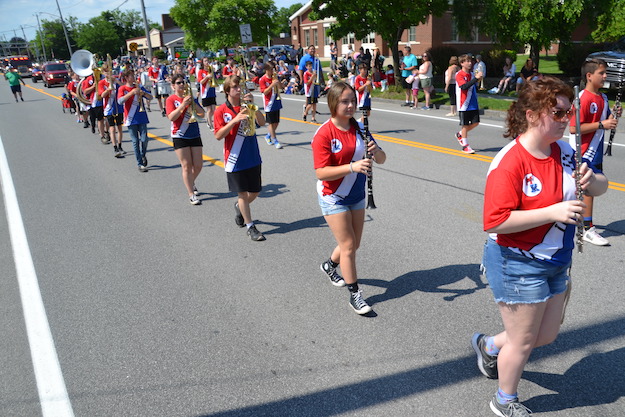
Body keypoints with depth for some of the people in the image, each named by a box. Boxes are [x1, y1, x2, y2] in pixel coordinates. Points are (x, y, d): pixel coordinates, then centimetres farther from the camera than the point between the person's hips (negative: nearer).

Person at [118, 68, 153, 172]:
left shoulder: (138, 87, 9)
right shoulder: (122, 89, 0)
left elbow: (151, 97, 4)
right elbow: (120, 101, -17)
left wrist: (143, 93, -16)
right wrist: (132, 92, -24)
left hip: (142, 118, 2)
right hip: (131, 119, -2)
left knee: (144, 139, -5)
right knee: (135, 142, 0)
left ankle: (143, 155, 25)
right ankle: (140, 164, 7)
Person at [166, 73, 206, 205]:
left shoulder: (191, 98, 9)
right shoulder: (171, 99, -2)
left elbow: (202, 114, -1)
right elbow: (171, 117, -16)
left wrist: (191, 101, -14)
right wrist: (183, 105, -25)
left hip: (195, 135, 4)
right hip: (180, 137, -4)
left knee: (198, 165, 6)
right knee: (187, 166, -3)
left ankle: (191, 183, 35)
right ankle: (191, 195, 2)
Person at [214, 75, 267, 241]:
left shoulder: (246, 106, 5)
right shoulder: (221, 111, -6)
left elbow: (262, 122, -7)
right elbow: (218, 135, -13)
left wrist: (252, 104, -19)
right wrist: (235, 120, -22)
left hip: (253, 157, 4)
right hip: (235, 159, -4)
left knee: (255, 191, 13)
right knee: (242, 192, 4)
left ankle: (239, 206, 43)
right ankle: (250, 227, 14)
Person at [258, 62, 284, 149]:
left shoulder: (274, 77, 8)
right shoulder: (262, 79, -10)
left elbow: (280, 87, 6)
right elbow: (265, 92, -16)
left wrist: (276, 79, -10)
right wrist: (272, 84, -26)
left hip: (277, 102, 6)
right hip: (269, 104, -6)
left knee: (276, 122, 10)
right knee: (271, 123, -2)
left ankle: (268, 136, 29)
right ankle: (275, 141, 3)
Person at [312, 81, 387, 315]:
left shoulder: (359, 128, -2)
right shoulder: (324, 134, -18)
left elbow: (381, 159, -1)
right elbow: (321, 173, -24)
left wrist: (376, 151, -25)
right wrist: (352, 167, -35)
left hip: (356, 196, 6)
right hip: (333, 198, -6)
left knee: (354, 244, 16)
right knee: (348, 246, -2)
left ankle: (329, 266, 45)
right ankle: (355, 295, 13)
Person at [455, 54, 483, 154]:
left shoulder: (472, 74, 11)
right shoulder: (459, 75, -9)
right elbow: (464, 86, -26)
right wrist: (476, 78, -29)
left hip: (473, 104, 7)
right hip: (464, 104, -6)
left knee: (475, 122, 6)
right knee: (465, 124, 1)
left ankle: (460, 134, 27)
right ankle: (465, 145, 12)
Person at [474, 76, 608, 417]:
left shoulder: (565, 152, -2)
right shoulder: (510, 162, -24)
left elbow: (601, 187, 7)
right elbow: (494, 222, -29)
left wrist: (591, 179, -16)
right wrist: (552, 212, -30)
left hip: (555, 263, 8)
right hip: (519, 266, -7)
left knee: (547, 334, 21)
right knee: (523, 341, 11)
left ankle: (489, 346, 47)